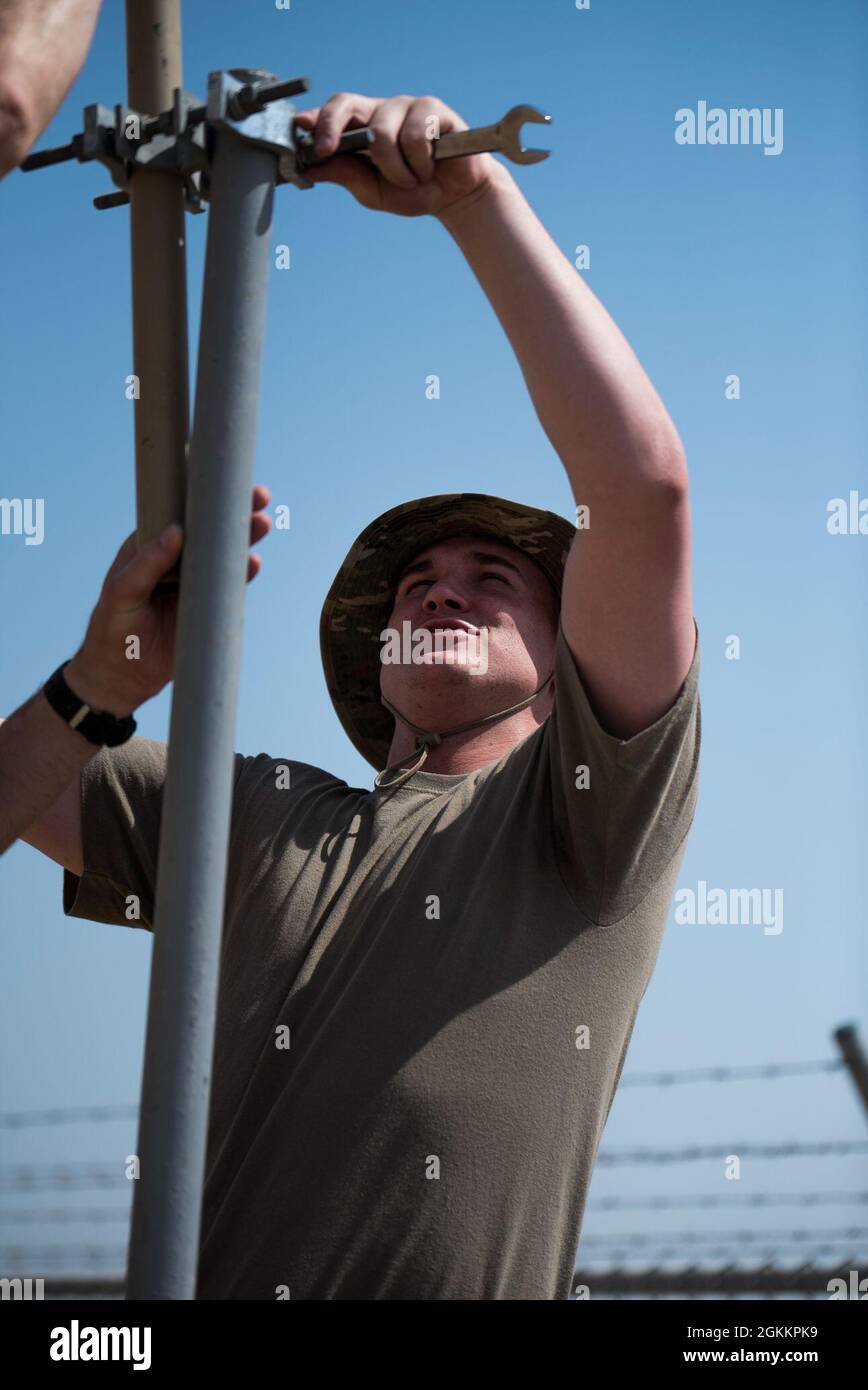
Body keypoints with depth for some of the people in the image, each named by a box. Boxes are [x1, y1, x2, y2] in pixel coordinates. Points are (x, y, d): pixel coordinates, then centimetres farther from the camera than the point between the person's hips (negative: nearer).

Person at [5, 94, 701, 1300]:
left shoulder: (586, 808, 8)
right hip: (214, 1281, 3)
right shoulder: (265, 818, 21)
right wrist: (108, 676, -1)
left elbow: (644, 479, -4)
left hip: (470, 1283, -2)